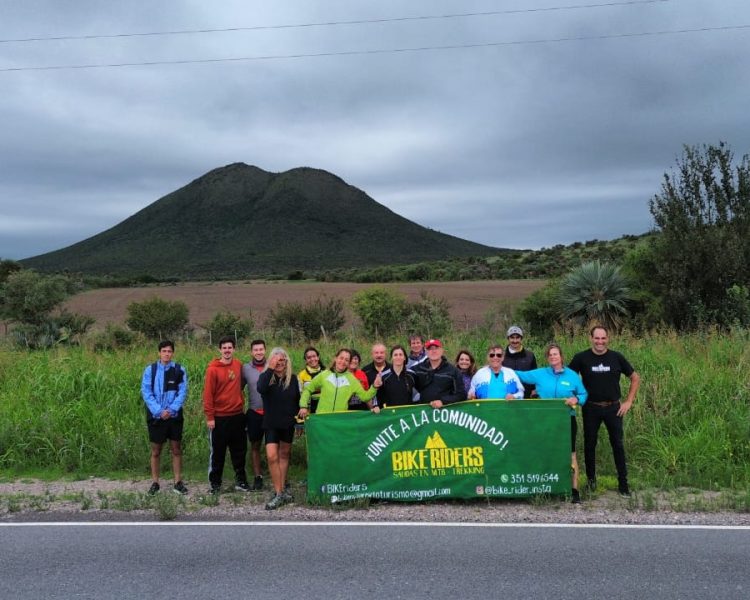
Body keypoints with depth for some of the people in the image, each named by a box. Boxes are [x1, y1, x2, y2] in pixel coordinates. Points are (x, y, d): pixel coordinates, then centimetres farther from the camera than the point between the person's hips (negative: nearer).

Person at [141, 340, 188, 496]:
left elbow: (183, 392, -5)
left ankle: (178, 482, 16)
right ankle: (155, 483, 20)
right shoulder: (150, 370, -1)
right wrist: (159, 411, -16)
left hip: (174, 416, 0)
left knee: (176, 449, 7)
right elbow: (146, 392, -6)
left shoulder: (180, 370, -1)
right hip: (156, 416, 0)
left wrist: (171, 410, -18)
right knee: (156, 451, 8)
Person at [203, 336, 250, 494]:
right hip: (219, 417, -4)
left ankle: (240, 480, 22)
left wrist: (242, 405, 12)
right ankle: (215, 482, 19)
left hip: (237, 415, 4)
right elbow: (208, 394, -11)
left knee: (239, 450, 11)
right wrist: (209, 416, -12)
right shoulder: (213, 369, -11)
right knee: (218, 452, 7)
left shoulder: (238, 365, 3)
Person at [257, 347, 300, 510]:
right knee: (272, 457, -13)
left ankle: (282, 490, 22)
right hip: (271, 424, -2)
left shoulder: (293, 378, -1)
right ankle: (279, 494, -7)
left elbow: (297, 399, 8)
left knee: (284, 455, 12)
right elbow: (260, 389, -31)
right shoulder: (265, 376, -8)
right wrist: (270, 369, -31)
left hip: (288, 423, 2)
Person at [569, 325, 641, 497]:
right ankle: (591, 479, 26)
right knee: (590, 444, 10)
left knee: (618, 445, 4)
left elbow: (635, 378, 7)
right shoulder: (581, 358, -6)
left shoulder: (616, 357, -2)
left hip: (613, 408, 0)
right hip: (591, 408, 0)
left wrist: (629, 401, 1)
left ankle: (623, 483, 14)